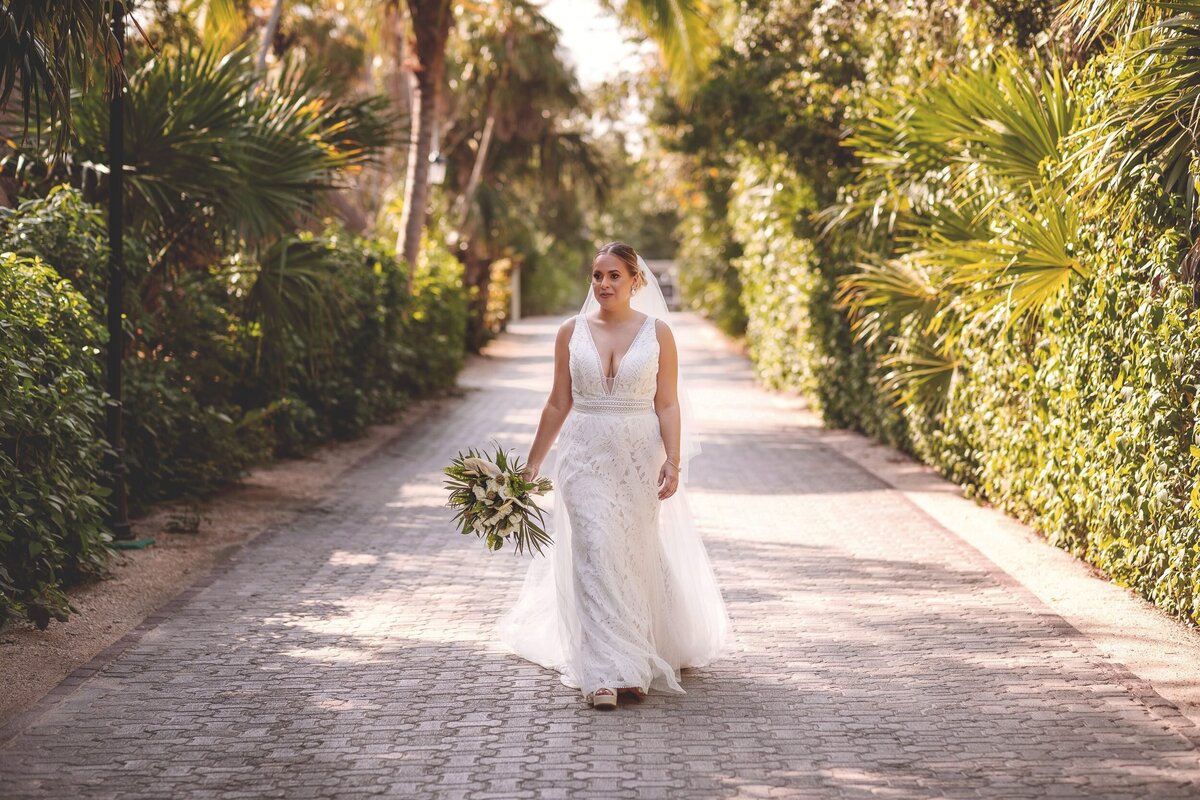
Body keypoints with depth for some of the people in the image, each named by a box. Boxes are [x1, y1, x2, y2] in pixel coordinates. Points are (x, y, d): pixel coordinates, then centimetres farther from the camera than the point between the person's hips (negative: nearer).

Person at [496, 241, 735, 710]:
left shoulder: (657, 332, 0)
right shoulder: (571, 332, 3)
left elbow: (667, 404, -1)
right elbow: (558, 403, 9)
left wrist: (673, 461, -12)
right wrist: (532, 463, 10)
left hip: (639, 459, 0)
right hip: (585, 459, 0)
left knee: (634, 559, 7)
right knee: (595, 559, -9)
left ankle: (632, 663, 23)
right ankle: (605, 674, -11)